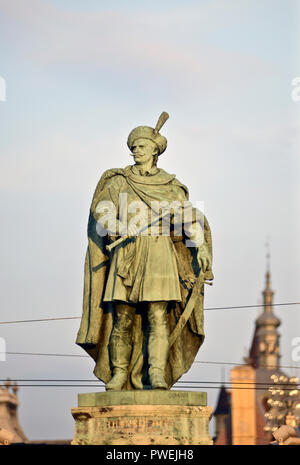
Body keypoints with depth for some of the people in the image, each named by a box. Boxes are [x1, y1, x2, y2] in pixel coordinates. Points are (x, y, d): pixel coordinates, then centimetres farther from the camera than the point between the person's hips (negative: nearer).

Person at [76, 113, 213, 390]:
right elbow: (101, 209, -3)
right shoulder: (119, 181, 10)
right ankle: (118, 373, 6)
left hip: (159, 255, 0)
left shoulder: (170, 185, 11)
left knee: (158, 316, -10)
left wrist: (200, 246, -11)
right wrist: (119, 227, -22)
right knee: (122, 317, -3)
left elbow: (188, 218, 4)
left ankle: (157, 375, -13)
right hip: (126, 255, 0)